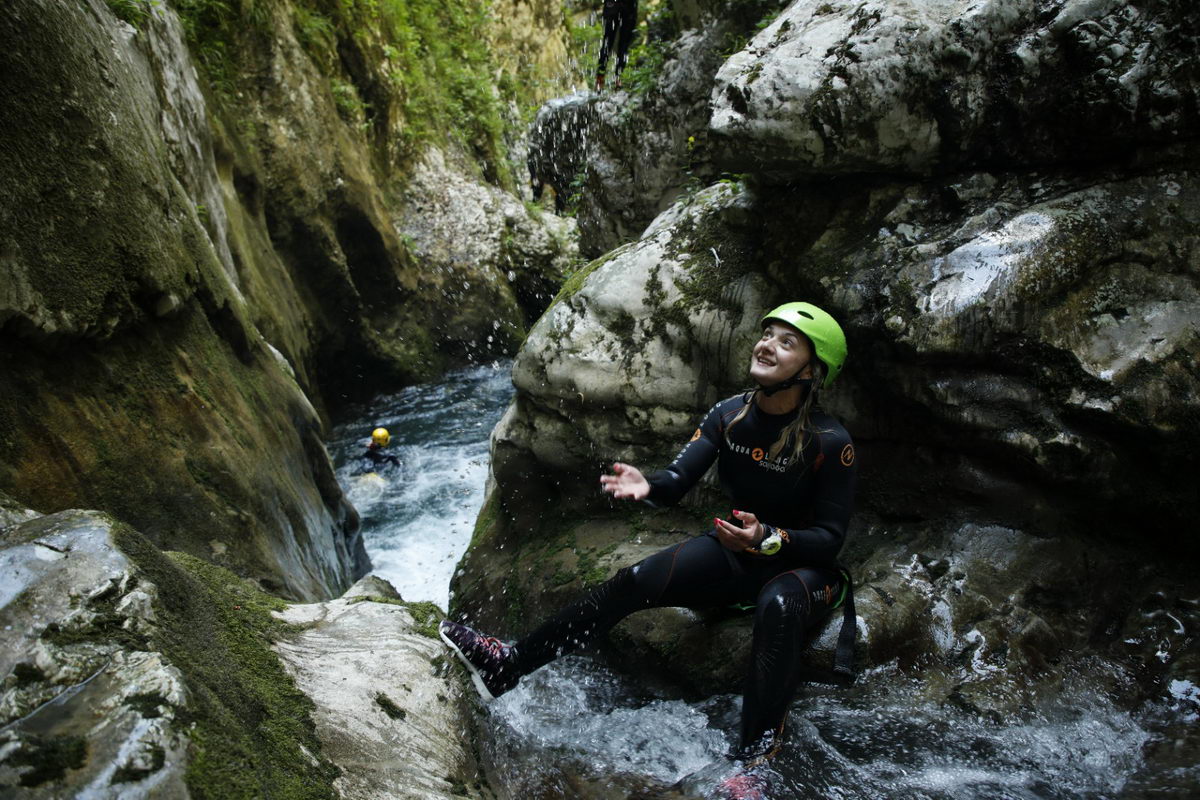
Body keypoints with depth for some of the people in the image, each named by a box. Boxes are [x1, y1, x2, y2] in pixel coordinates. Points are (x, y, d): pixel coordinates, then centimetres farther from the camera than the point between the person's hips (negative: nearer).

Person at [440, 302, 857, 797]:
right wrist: (647, 486, -37)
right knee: (634, 581, -13)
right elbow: (679, 478, -14)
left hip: (803, 565, -4)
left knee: (778, 606, -40)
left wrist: (768, 537, -35)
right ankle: (508, 666, -10)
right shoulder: (728, 415, -7)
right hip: (735, 550, 4)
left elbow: (830, 538, -18)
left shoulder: (831, 442, -20)